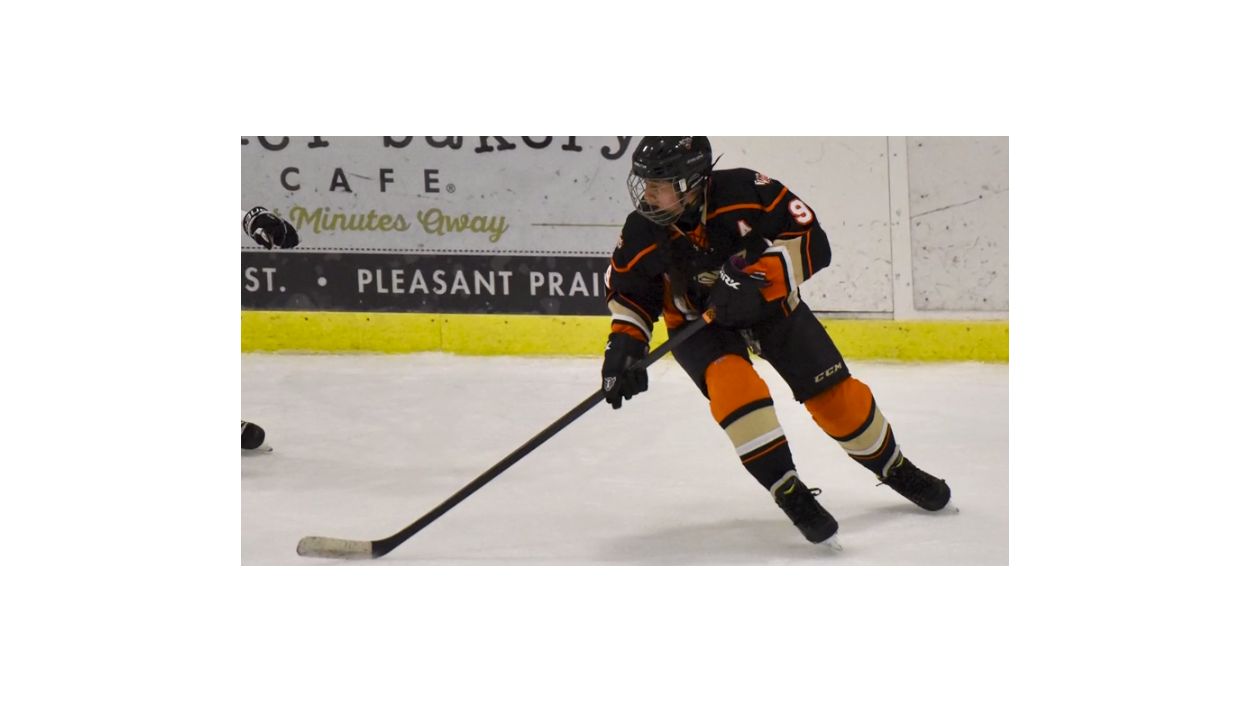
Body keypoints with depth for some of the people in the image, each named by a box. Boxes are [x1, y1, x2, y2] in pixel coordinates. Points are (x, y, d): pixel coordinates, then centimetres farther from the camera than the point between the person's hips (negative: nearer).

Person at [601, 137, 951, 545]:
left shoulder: (744, 191, -28)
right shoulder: (643, 233, -19)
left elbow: (812, 242, -25)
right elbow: (629, 292, -3)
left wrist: (758, 275, -37)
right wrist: (624, 343, -18)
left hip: (770, 306, 0)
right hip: (697, 324, 0)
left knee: (835, 395, -1)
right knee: (733, 384, -30)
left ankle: (895, 469, 26)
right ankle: (789, 493, -21)